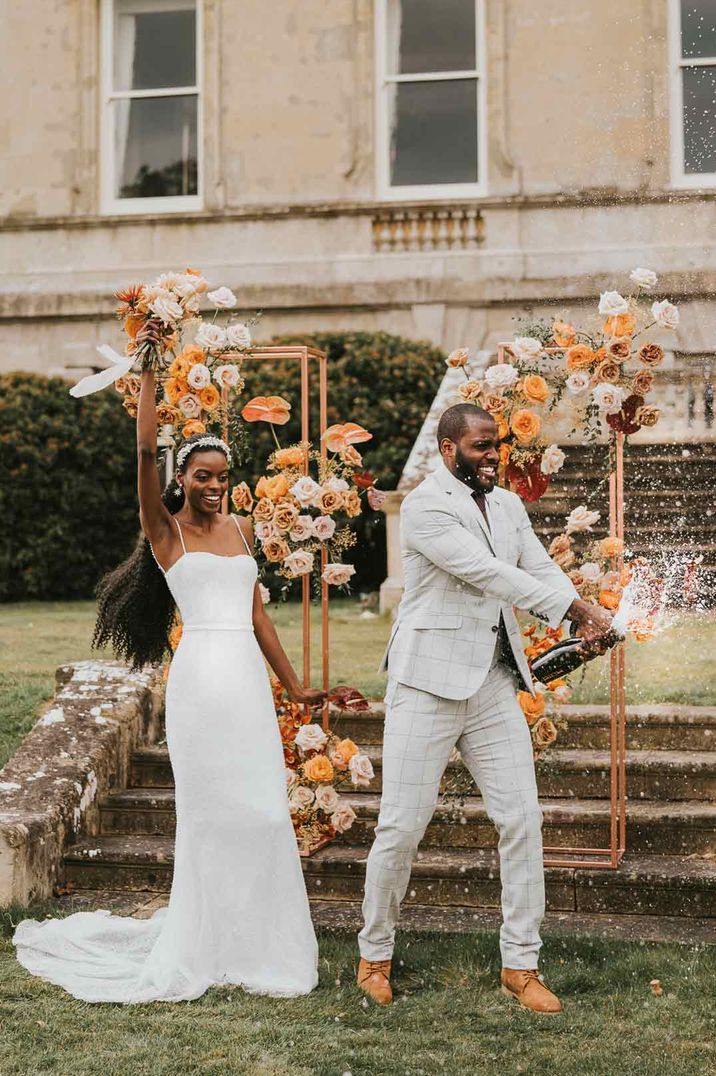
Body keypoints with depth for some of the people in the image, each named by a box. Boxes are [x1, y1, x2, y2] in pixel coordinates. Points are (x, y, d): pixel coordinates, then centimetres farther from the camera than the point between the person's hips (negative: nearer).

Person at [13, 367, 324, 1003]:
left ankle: (256, 942, 15)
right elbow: (146, 452, -13)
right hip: (201, 679, -5)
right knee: (210, 811, -1)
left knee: (263, 809, 4)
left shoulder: (240, 530, 17)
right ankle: (207, 946, 11)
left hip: (249, 680, 5)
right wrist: (149, 375, -15)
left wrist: (293, 684, 21)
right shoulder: (166, 531, 1)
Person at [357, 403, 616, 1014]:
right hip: (430, 683, -6)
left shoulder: (507, 505, 13)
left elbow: (542, 568, 7)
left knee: (522, 820, 2)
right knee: (403, 826, -1)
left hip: (495, 683, 6)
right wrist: (576, 609, -17)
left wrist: (585, 619, -14)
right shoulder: (425, 506, -11)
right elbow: (487, 573, -19)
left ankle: (521, 964, 13)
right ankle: (375, 955, 18)